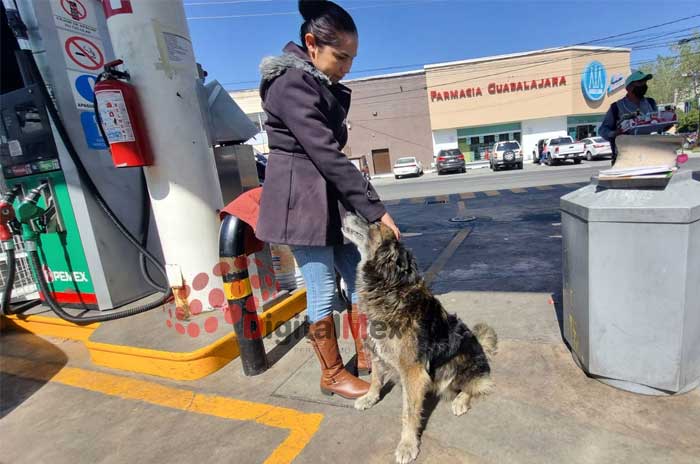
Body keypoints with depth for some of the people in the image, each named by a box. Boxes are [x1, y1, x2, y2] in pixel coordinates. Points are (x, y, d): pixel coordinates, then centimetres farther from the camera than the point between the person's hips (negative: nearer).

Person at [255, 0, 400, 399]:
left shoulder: (320, 83, 14)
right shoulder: (291, 84, -17)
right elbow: (326, 154, -23)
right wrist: (375, 209, -21)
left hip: (330, 197, 9)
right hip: (300, 199, -9)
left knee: (359, 277, 12)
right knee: (324, 291, -1)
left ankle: (366, 353, 30)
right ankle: (333, 374, 20)